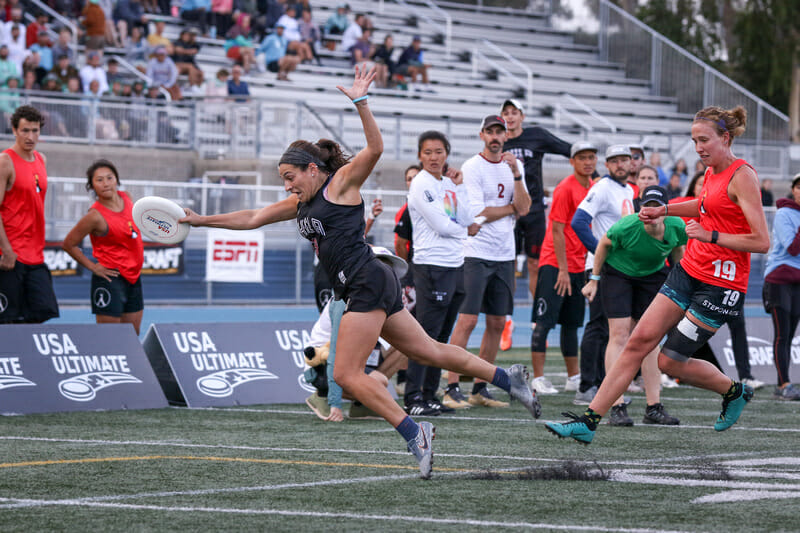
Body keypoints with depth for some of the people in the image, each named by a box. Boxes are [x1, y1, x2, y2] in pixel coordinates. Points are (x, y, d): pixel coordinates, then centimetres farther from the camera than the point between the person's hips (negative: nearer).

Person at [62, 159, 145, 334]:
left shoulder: (126, 198, 2)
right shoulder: (96, 216, -18)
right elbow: (69, 244, -10)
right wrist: (93, 267, -10)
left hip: (134, 277, 7)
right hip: (110, 279, -7)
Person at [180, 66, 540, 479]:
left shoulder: (341, 183, -3)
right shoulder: (302, 204, 20)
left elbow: (375, 149, -18)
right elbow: (252, 218, 24)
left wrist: (360, 103, -28)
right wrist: (202, 220, 19)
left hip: (368, 284, -9)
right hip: (364, 289, 9)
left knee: (347, 375, -11)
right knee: (428, 351, 12)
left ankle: (414, 434, -11)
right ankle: (508, 379, 19)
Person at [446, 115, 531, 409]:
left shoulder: (514, 165, 11)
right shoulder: (471, 167, -6)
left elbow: (524, 208, -2)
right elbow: (478, 213, -14)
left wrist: (516, 174, -12)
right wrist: (512, 207, -3)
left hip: (504, 255, 6)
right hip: (476, 253, -6)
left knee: (497, 324, 6)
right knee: (467, 320, -12)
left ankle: (480, 388, 13)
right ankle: (452, 388, -10)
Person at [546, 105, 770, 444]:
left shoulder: (742, 176, -15)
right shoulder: (712, 173, 11)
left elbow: (762, 241, -20)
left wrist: (711, 236, -23)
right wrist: (663, 210, 28)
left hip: (720, 284, -8)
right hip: (688, 272, 8)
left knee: (670, 361, -4)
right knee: (639, 341, 0)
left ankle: (734, 392, 22)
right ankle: (588, 422, -1)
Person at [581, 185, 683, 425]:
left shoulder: (677, 227, -22)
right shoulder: (626, 227, -31)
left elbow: (677, 251, 2)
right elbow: (604, 244, -11)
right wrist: (594, 280, -3)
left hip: (652, 276, 4)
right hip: (617, 273, -4)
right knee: (620, 334, -13)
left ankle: (654, 407, 4)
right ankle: (617, 407, -15)